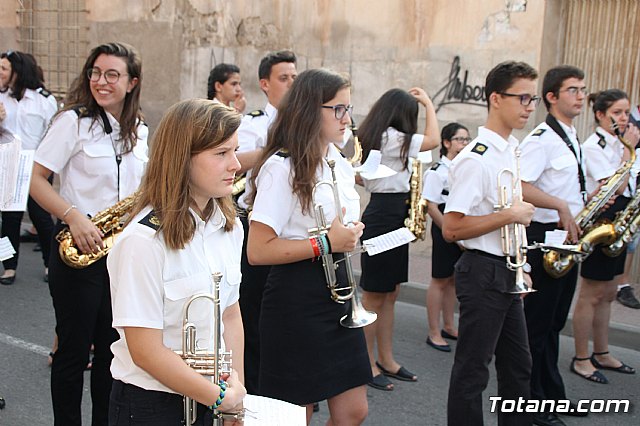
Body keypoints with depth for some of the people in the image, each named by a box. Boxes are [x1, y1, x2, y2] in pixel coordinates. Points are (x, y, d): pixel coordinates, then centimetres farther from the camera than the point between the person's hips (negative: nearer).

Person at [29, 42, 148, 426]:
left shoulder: (139, 130, 7)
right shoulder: (74, 121, -9)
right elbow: (36, 180, -11)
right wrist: (74, 217, -24)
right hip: (79, 249, -5)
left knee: (113, 347, 14)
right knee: (75, 349, 4)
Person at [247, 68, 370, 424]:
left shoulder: (339, 162, 12)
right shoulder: (282, 166, -14)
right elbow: (257, 251, -20)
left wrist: (348, 237, 8)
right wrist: (324, 243, -20)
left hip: (338, 289, 8)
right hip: (297, 298, -8)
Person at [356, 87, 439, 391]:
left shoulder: (375, 137, 14)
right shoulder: (391, 138, -17)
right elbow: (433, 139, -14)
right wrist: (428, 103, -2)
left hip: (392, 217, 10)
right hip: (383, 219, -10)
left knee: (390, 295, 14)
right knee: (374, 298, 0)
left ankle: (386, 360, 24)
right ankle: (367, 365, 10)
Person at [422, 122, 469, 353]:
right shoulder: (436, 171, -11)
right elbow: (431, 207, -14)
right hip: (444, 229, -6)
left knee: (453, 279, 15)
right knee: (440, 280, 1)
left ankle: (448, 327, 28)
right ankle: (434, 333, 10)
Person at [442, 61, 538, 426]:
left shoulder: (512, 151, 10)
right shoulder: (476, 159, -19)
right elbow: (451, 228, -24)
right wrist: (510, 215, -21)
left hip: (508, 272, 9)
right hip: (484, 272, -9)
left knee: (518, 365, 19)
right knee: (473, 370, 3)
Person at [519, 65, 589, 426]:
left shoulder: (573, 138, 15)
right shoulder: (542, 138, -14)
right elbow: (520, 187, -26)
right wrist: (561, 207, -29)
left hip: (569, 237, 9)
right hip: (545, 238, -9)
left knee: (554, 322, 16)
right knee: (538, 323, 1)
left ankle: (552, 396, 28)